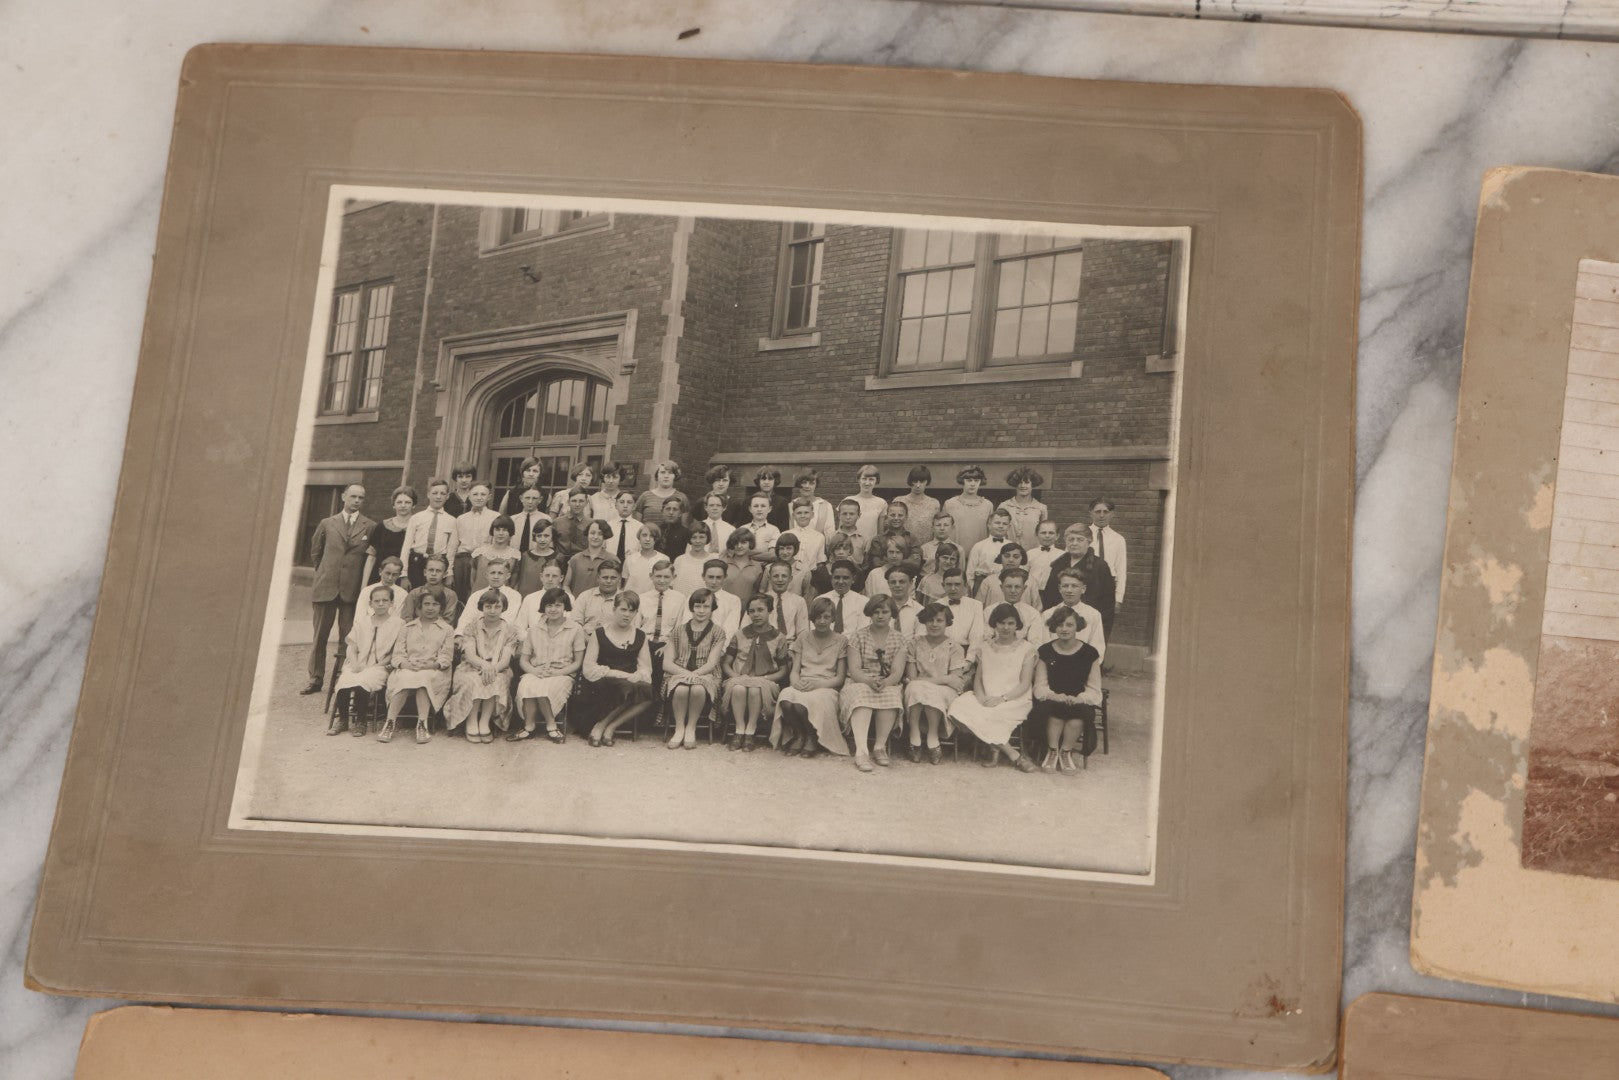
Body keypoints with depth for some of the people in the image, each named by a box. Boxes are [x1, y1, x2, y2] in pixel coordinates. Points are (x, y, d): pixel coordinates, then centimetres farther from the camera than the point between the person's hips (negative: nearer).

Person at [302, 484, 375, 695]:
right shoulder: (327, 524, 9)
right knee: (320, 635, 5)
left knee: (347, 637, 1)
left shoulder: (370, 527, 2)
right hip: (325, 587, 2)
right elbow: (315, 551, 20)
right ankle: (316, 678, 12)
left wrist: (364, 580, 3)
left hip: (352, 590, -2)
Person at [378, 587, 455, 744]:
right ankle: (389, 723, -40)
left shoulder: (447, 630, 19)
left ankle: (422, 725, -44)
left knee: (423, 678, -37)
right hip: (407, 669, 1)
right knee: (404, 679, -35)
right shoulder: (407, 628, 24)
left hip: (434, 671, -1)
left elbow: (446, 657, 5)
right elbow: (397, 653, 10)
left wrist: (433, 664, -16)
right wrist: (405, 663, -13)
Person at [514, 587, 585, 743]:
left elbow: (578, 662, 4)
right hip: (536, 673, 2)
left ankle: (529, 726, -21)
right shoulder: (534, 629, 16)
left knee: (544, 687, -37)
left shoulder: (575, 629, 7)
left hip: (563, 675, -2)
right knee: (527, 684, -35)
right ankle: (551, 726, -27)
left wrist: (558, 672, -12)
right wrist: (534, 671, -10)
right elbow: (523, 660, 13)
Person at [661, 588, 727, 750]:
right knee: (681, 689, -37)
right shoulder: (679, 630, 14)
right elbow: (667, 663, 6)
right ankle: (679, 729, -21)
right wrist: (685, 672, -13)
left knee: (698, 689, -38)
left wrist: (695, 674, -21)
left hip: (705, 676, -1)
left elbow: (711, 663, -2)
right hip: (679, 674, 1)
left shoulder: (717, 633, 11)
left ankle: (691, 728, -19)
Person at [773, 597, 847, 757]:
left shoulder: (841, 641, 9)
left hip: (826, 687, -3)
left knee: (801, 705, -37)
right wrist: (796, 682, -14)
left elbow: (839, 677, 4)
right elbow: (795, 670, 11)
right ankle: (799, 737, -9)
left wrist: (817, 684, -14)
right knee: (785, 700, -35)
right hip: (802, 685, 3)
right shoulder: (803, 638, 18)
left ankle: (811, 740, -8)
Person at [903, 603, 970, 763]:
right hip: (917, 691, 1)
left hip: (946, 693, -1)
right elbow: (911, 676, 1)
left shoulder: (954, 648, 8)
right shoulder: (915, 643, 13)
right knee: (915, 688, -35)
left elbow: (956, 679, -5)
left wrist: (926, 681, -17)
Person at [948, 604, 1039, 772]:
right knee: (958, 706, -29)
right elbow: (977, 679, 13)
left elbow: (1025, 684, -1)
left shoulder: (1026, 649, 7)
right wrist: (981, 698, -9)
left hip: (1014, 700, -4)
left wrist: (1002, 698, -16)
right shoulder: (985, 648, 19)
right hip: (985, 700, 5)